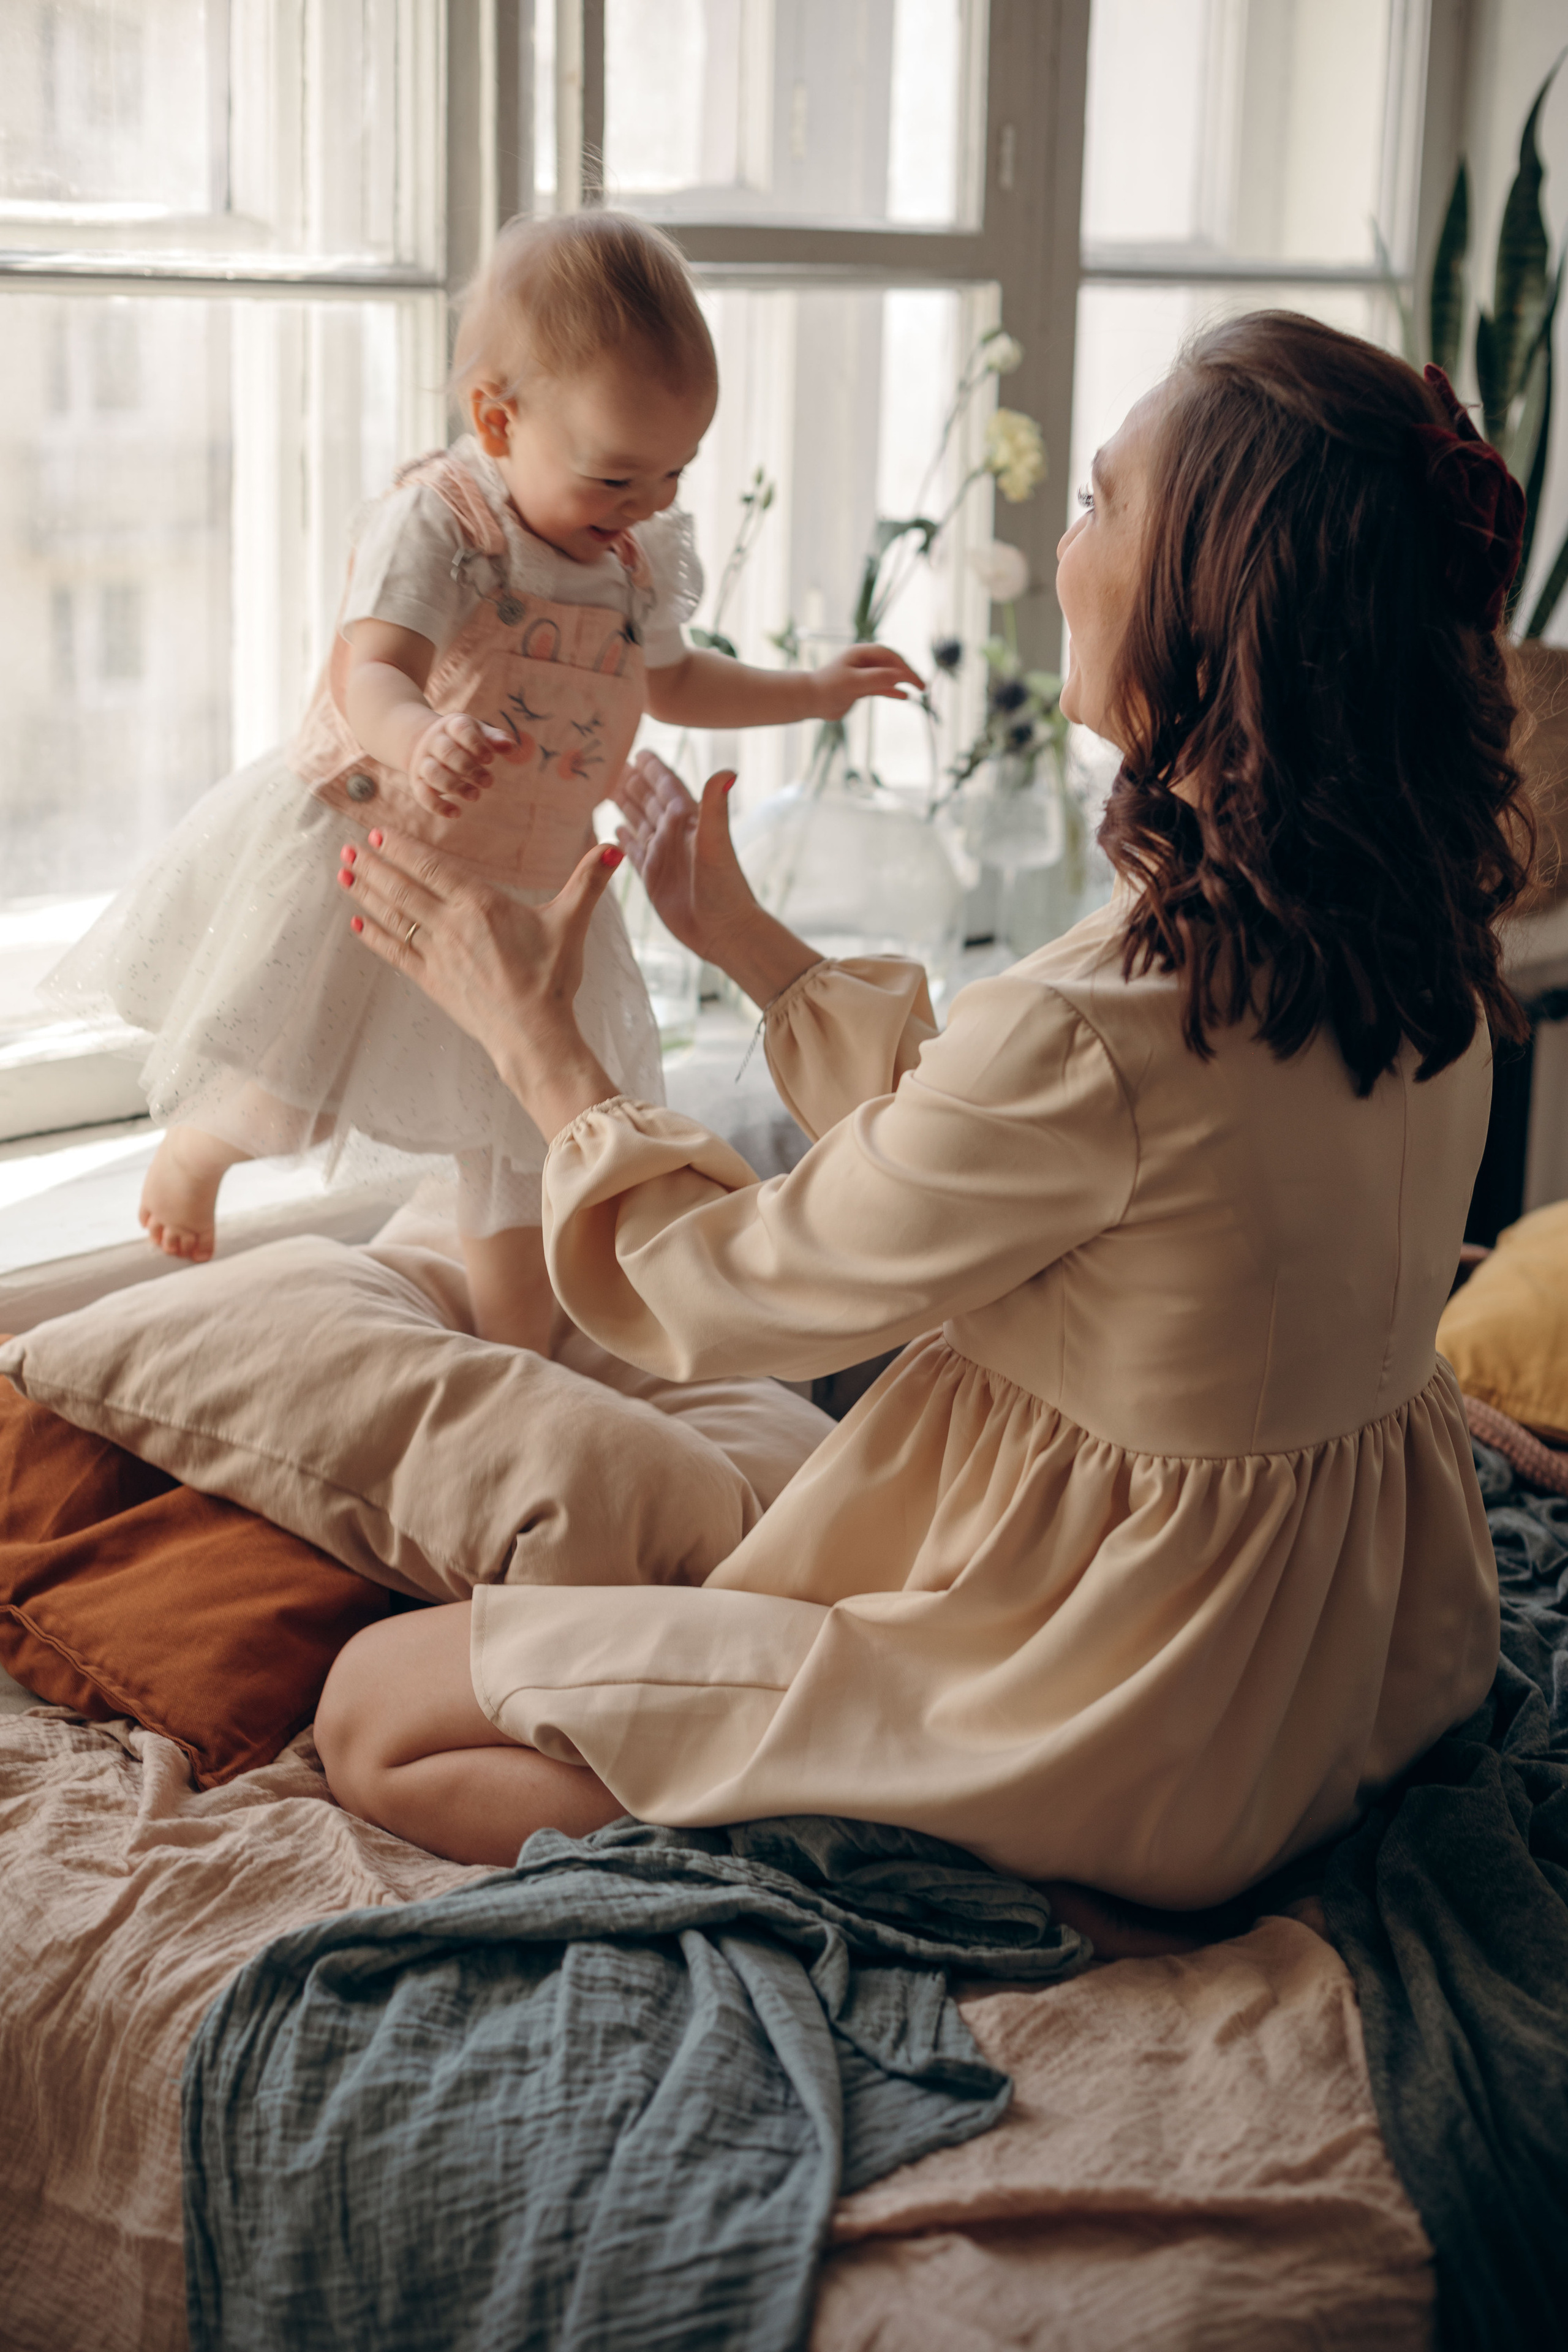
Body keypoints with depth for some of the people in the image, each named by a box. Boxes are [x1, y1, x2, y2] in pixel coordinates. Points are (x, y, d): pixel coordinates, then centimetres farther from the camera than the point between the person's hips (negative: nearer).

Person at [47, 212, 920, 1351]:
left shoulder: (649, 555, 1)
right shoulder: (436, 522, -21)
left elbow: (668, 679, 22)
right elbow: (369, 675, -35)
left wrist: (812, 691, 17)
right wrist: (418, 743, -57)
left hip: (531, 893, 6)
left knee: (531, 1146, 10)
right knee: (283, 1094, -2)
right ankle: (196, 1144, 35)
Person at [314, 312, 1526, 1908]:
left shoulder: (1103, 1034, -33)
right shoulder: (1419, 934, -6)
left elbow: (734, 1292, -16)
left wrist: (532, 1037, -1)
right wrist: (745, 939, 13)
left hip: (1122, 1743, -9)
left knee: (375, 1710, -1)